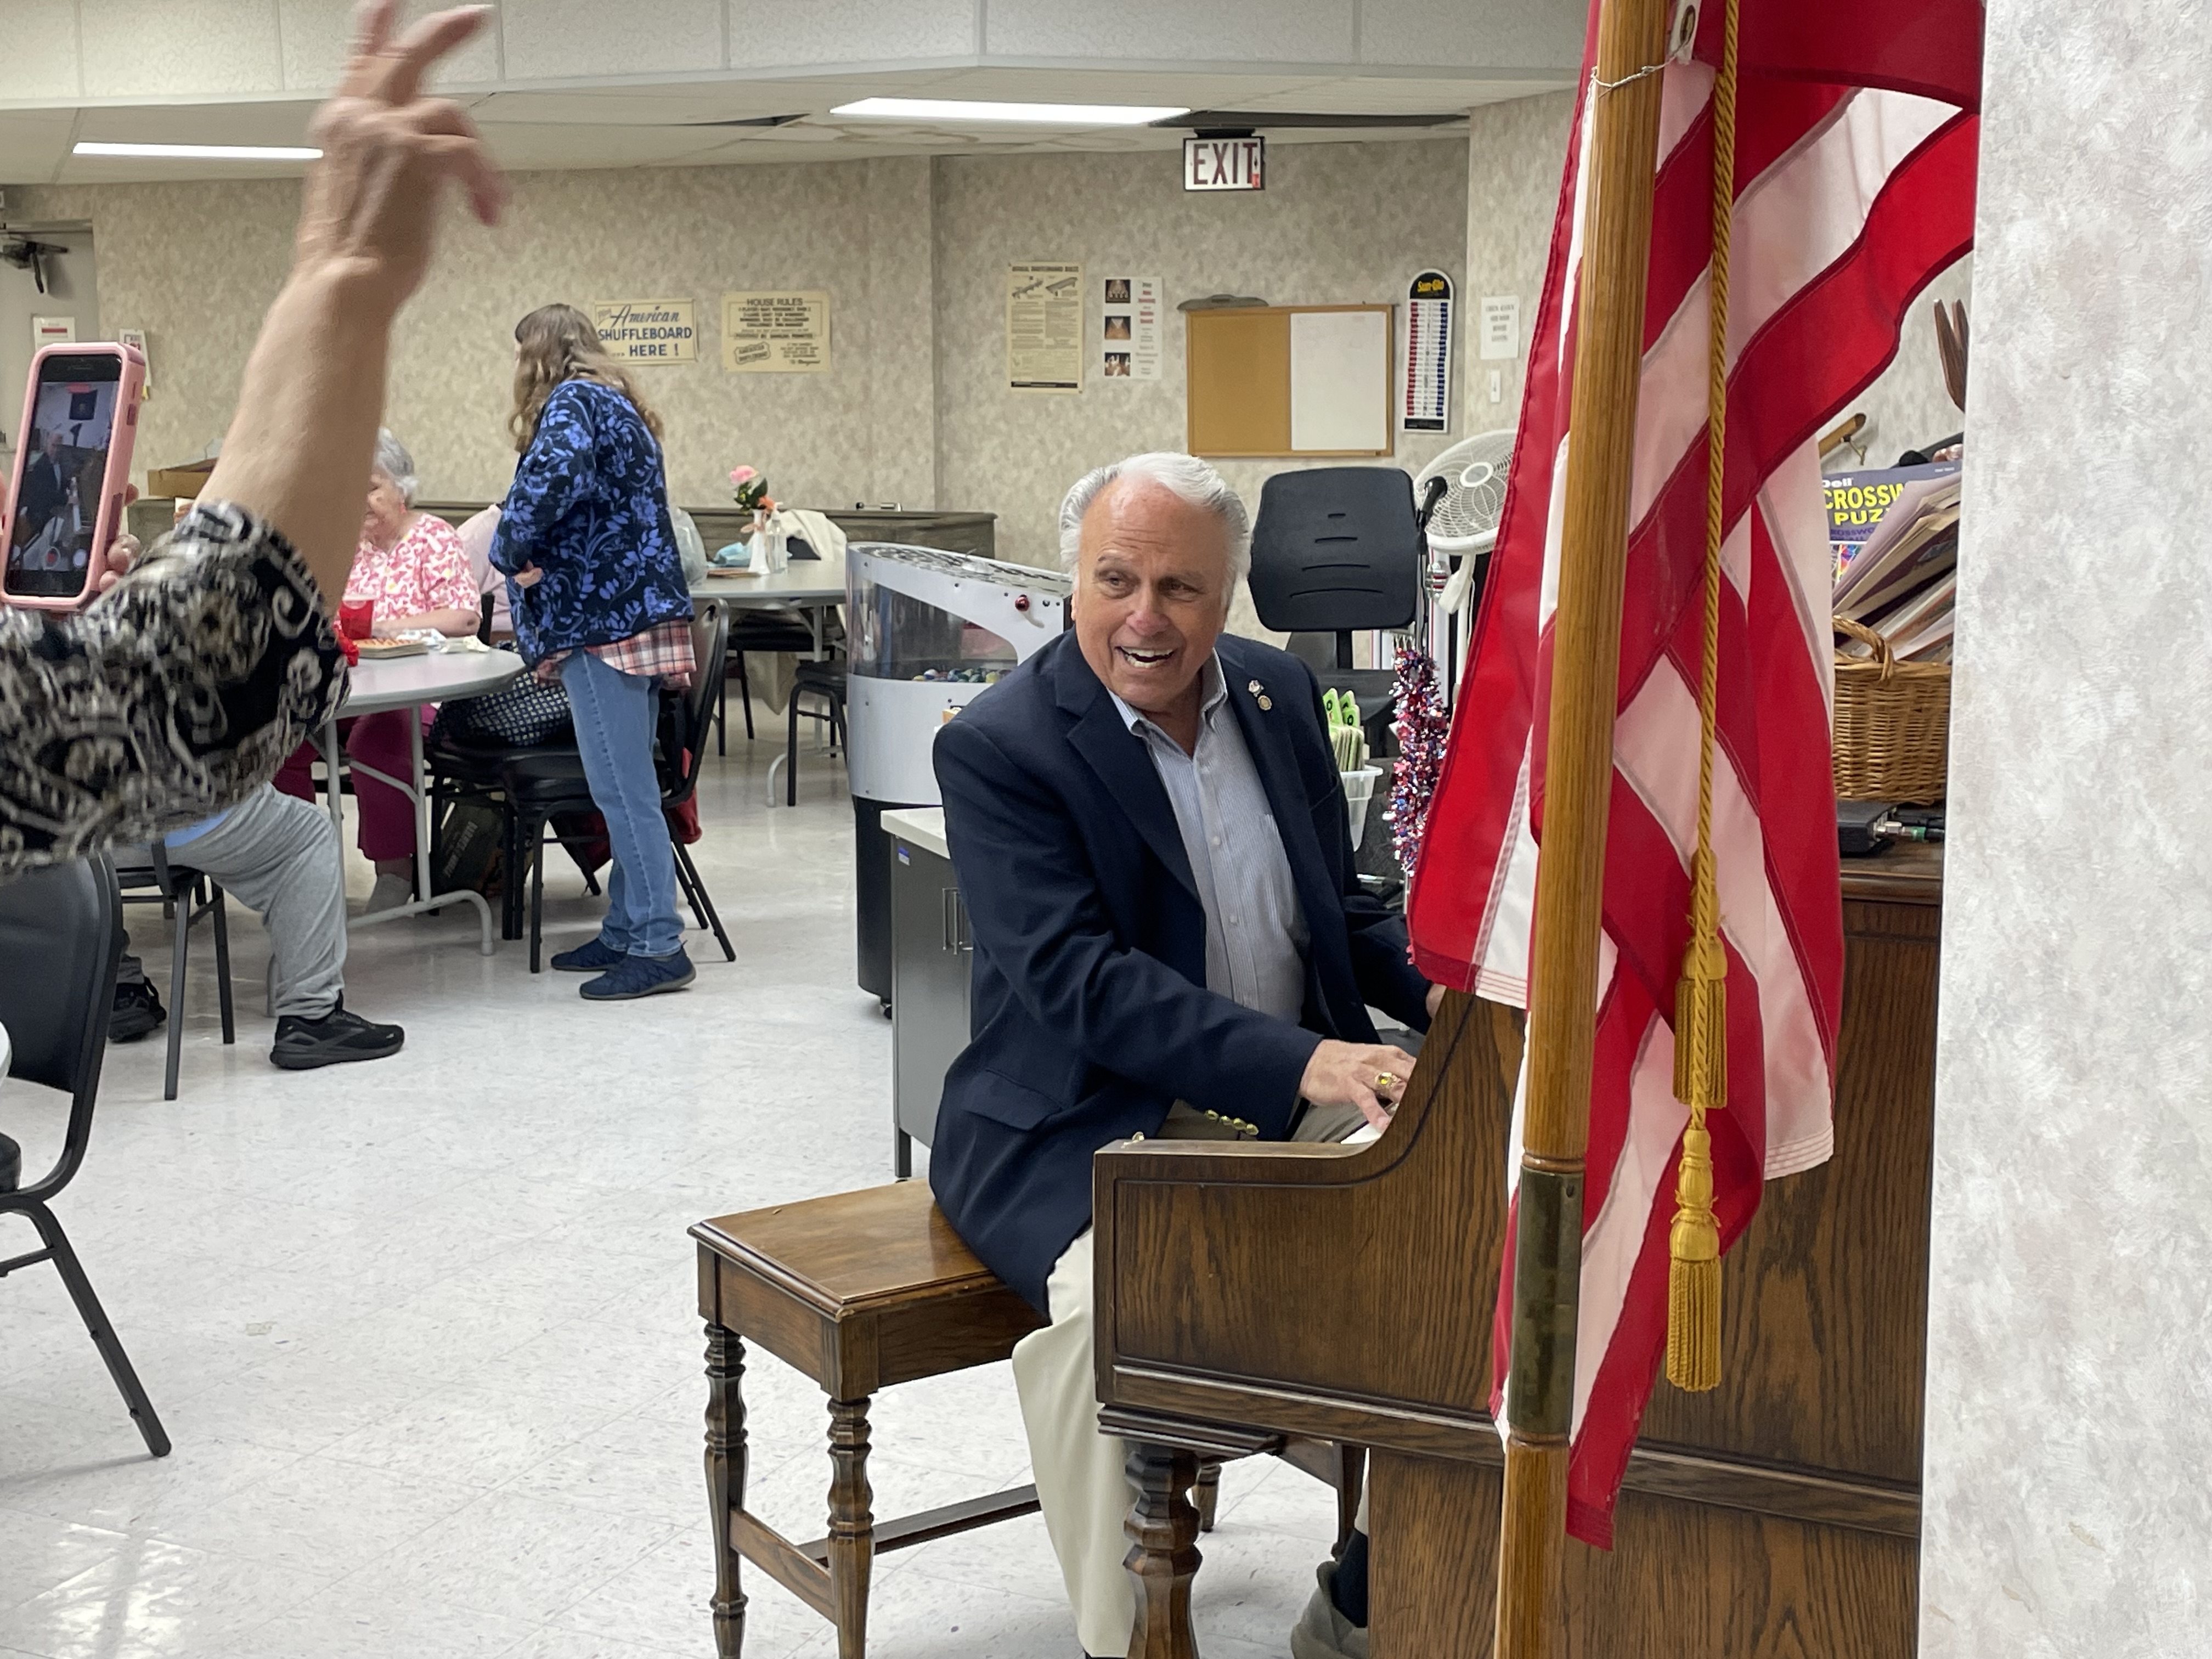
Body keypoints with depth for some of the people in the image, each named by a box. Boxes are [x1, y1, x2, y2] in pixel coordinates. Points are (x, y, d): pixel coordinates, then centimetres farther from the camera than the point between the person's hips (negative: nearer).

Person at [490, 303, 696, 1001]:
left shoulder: (572, 402, -7)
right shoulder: (617, 406, 23)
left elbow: (555, 472, -28)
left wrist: (515, 552, -15)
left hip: (603, 621, -10)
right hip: (638, 612, 10)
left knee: (622, 787, -9)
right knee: (626, 786, 12)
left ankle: (658, 947, -9)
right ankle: (627, 931, 17)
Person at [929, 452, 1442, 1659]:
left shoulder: (1280, 693, 8)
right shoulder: (998, 747, -12)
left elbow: (1338, 908, 17)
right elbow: (1079, 978, -23)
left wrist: (1437, 986, -5)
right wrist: (1301, 1062, -33)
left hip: (1282, 1109, 6)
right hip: (1087, 1133, -6)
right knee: (1111, 1305, -34)